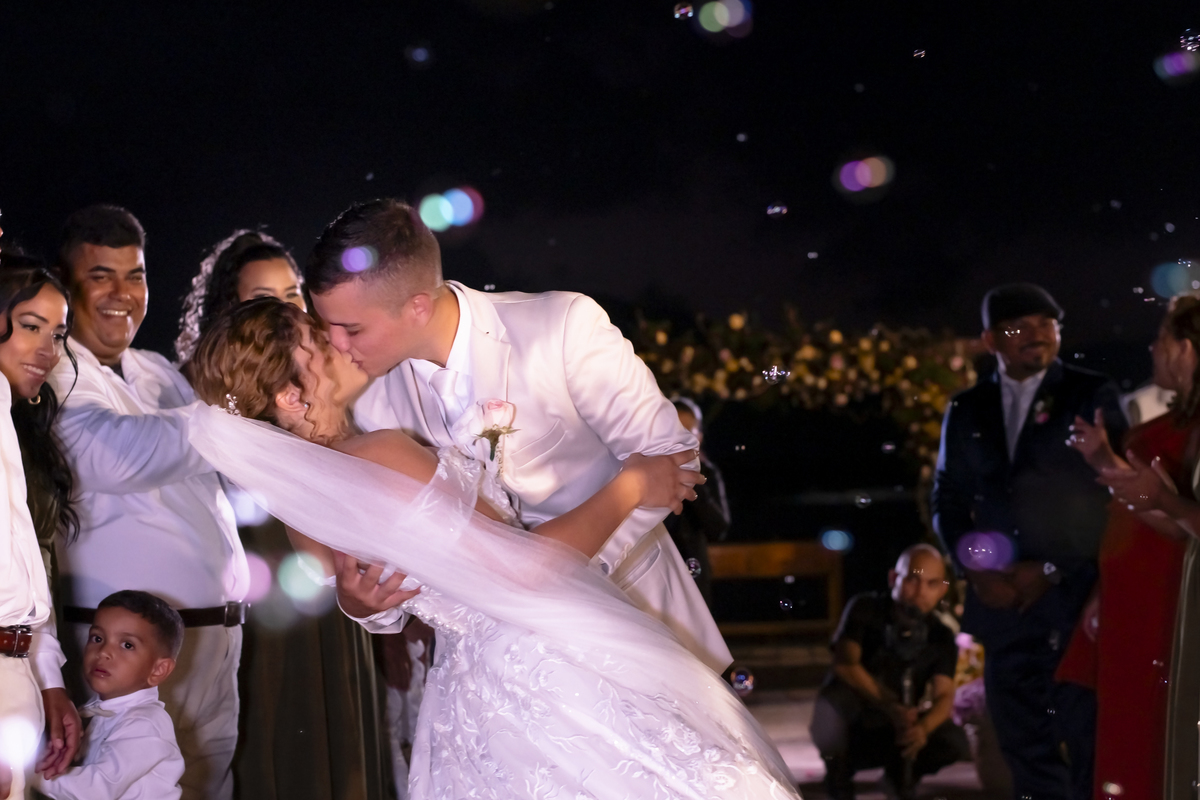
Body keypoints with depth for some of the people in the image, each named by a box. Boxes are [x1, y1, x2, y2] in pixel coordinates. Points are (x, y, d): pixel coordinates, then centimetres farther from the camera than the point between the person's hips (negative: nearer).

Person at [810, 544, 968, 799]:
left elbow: (944, 695, -14)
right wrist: (890, 707, -37)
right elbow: (845, 663, -22)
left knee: (955, 742, -23)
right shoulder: (865, 608, -10)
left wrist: (923, 727, -38)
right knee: (836, 697, -37)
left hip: (895, 732, 3)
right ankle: (839, 768, -7)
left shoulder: (941, 637, -3)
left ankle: (898, 772, 8)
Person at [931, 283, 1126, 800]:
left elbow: (1114, 494, -4)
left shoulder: (1092, 395, 2)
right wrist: (975, 571, -1)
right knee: (1024, 744, 7)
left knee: (1087, 739, -6)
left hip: (1077, 597, -4)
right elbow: (947, 500, 16)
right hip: (1003, 600, 4)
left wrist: (1052, 570, -9)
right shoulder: (967, 409, 13)